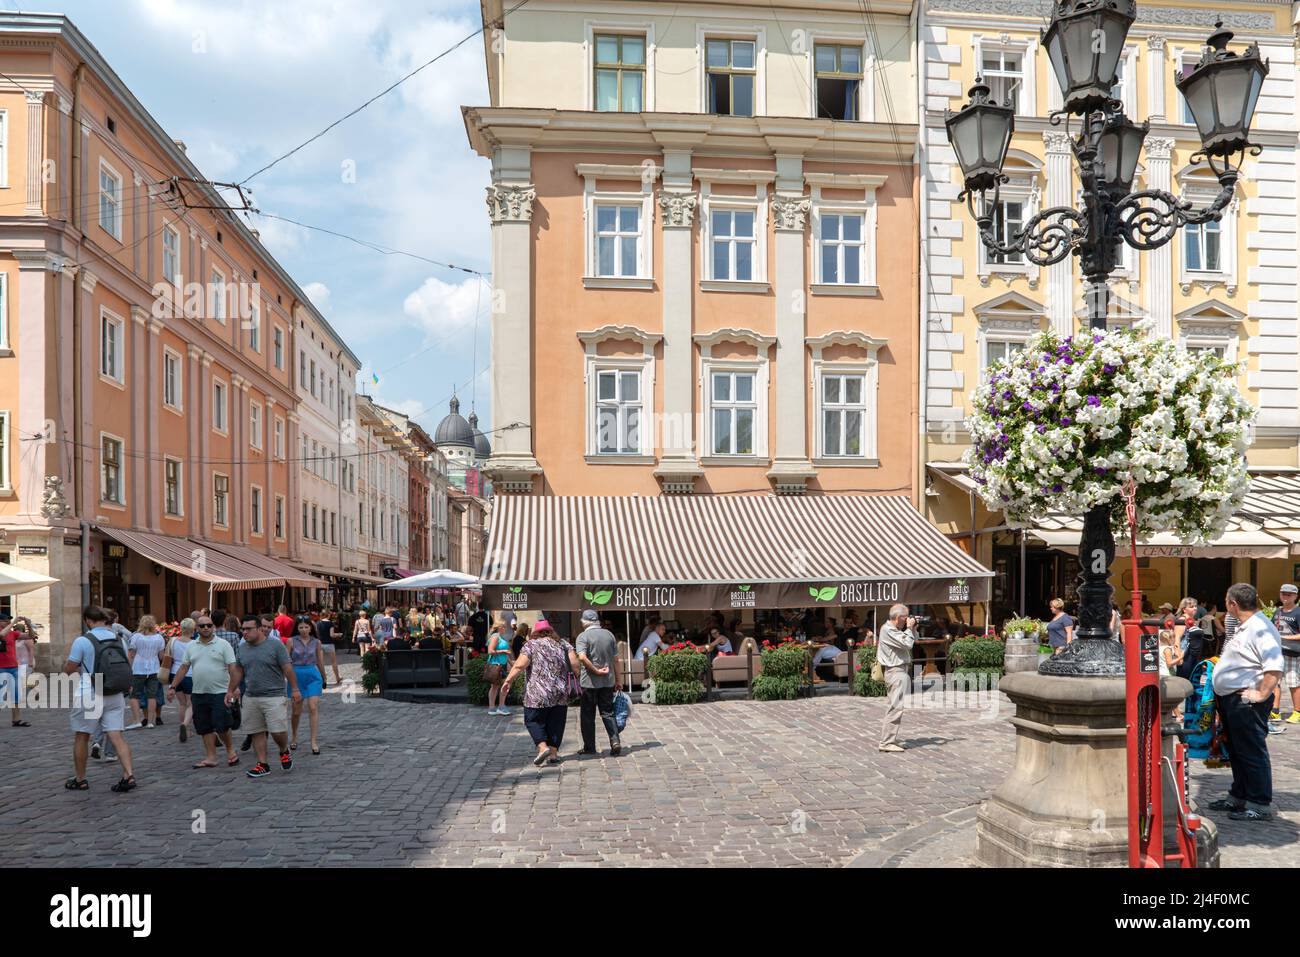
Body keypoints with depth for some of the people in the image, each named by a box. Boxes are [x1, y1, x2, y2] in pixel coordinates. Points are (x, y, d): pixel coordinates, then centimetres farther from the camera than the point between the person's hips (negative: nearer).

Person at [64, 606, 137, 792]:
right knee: (117, 735, 1)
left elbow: (68, 669, -5)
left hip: (89, 695, -4)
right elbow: (126, 666, 15)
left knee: (81, 737, 12)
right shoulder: (119, 640, 5)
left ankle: (80, 779, 22)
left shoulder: (82, 641, -10)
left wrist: (69, 656, 17)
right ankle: (129, 775, -11)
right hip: (115, 695, 4)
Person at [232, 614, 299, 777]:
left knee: (278, 731, -8)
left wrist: (295, 689, -7)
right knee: (257, 733, 6)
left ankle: (284, 752, 21)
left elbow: (288, 668, -6)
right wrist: (231, 691, 20)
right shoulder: (242, 648, 9)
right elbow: (238, 671, 19)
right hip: (250, 697, 5)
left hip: (273, 696, -5)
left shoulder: (275, 645, -7)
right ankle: (262, 765, 14)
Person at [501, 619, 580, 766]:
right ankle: (553, 753, 11)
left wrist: (508, 680, -6)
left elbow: (519, 665, -9)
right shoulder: (563, 644, 11)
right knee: (556, 722, 11)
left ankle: (543, 747, -11)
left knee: (534, 720, 6)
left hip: (538, 694, -3)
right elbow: (575, 663, 1)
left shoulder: (531, 644, 2)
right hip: (561, 694, 3)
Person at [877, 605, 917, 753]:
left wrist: (913, 629, 8)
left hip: (900, 671, 11)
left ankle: (890, 739, 19)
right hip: (896, 671, -11)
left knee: (895, 707, 14)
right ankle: (887, 742, -12)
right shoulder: (888, 630, -15)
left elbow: (912, 641, 23)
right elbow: (907, 644, -21)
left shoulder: (895, 630, 16)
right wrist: (909, 628, -8)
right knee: (895, 707, -12)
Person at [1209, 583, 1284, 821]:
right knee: (1237, 752, 19)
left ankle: (1260, 805, 7)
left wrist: (1261, 694, -24)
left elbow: (1275, 667, -29)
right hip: (1229, 699, 10)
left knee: (1252, 753, -2)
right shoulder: (1246, 627, 14)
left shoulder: (1261, 628, -19)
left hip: (1246, 702, -10)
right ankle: (1239, 797, 31)